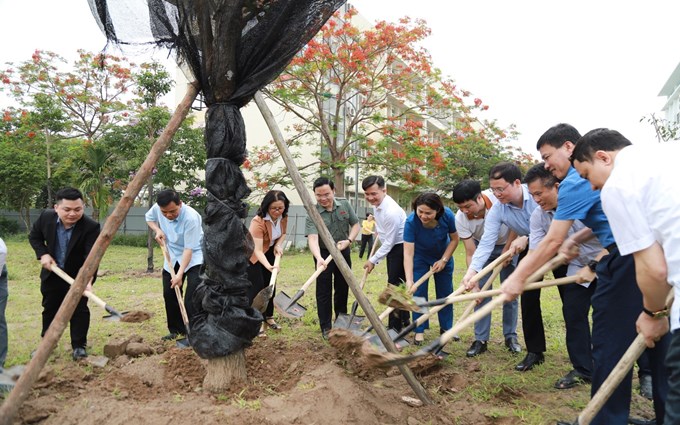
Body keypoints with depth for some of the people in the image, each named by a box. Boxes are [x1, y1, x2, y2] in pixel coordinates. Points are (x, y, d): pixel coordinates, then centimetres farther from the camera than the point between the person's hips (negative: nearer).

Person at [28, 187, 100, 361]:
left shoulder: (91, 227, -28)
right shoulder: (46, 216, -17)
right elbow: (34, 236, 2)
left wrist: (87, 279, -48)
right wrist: (43, 254, -14)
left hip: (78, 275, -4)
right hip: (52, 273, 4)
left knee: (79, 310, 0)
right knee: (50, 308, 17)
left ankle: (79, 345, 14)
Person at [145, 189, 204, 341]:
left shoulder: (191, 217, -33)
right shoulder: (157, 209, -14)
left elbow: (189, 249, -30)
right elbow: (148, 217, 12)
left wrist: (180, 273, -32)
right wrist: (157, 230, -9)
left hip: (193, 258, -6)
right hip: (172, 257, 6)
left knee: (192, 296, -15)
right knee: (169, 294, 10)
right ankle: (177, 330, 24)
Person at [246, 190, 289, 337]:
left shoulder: (283, 217, -15)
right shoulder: (258, 221, -36)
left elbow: (282, 234, 6)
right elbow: (257, 250, -40)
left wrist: (278, 245, -15)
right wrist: (268, 265, -55)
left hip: (270, 252, 7)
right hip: (252, 254, -7)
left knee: (270, 285, 12)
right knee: (257, 287, -11)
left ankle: (268, 317, 27)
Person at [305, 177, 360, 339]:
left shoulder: (345, 204, -8)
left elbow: (355, 224, 2)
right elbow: (312, 238, -32)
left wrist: (349, 240, -16)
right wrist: (319, 258, -48)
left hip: (343, 252, 4)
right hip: (324, 253, -3)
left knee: (343, 288, 15)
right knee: (324, 291, -1)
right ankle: (326, 327, 10)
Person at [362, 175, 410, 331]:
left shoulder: (391, 212, -30)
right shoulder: (377, 203, -3)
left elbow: (388, 243, -24)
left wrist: (373, 261, -16)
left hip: (400, 248, -10)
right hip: (391, 247, 10)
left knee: (394, 285, -7)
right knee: (397, 285, 18)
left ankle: (395, 327, 2)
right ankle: (404, 320, 33)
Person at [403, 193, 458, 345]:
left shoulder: (448, 216, -31)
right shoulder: (411, 222, -35)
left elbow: (454, 239, -12)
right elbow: (408, 253, -36)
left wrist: (444, 260, -17)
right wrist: (409, 280, -45)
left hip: (443, 256, 2)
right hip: (420, 257, -2)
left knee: (445, 292, 8)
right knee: (418, 292, -6)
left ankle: (446, 327, 24)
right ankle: (419, 330, 6)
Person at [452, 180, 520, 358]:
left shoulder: (499, 198, -35)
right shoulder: (460, 219, -28)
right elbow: (471, 255, -22)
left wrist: (505, 252, -19)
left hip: (509, 245, -1)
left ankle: (511, 336, 15)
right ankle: (481, 339, 2)